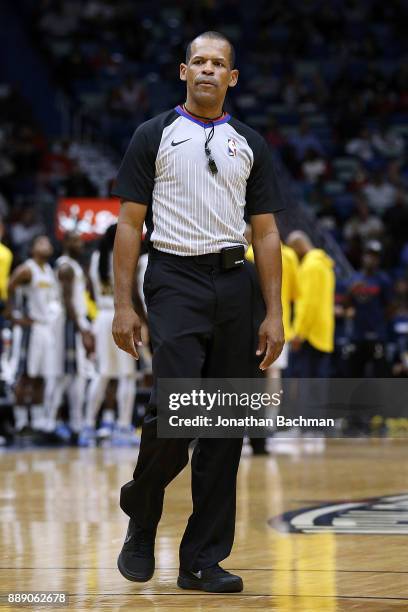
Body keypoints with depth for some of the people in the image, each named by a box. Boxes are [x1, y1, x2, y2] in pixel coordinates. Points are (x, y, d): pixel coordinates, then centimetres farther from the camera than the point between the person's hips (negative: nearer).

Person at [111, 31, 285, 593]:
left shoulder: (249, 145, 13)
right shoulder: (155, 135, 4)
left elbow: (266, 232, 12)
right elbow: (130, 224, 1)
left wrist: (274, 313, 4)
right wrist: (123, 305, -7)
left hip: (233, 283, 4)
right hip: (175, 279, -4)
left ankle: (202, 561, 7)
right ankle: (140, 527, 9)